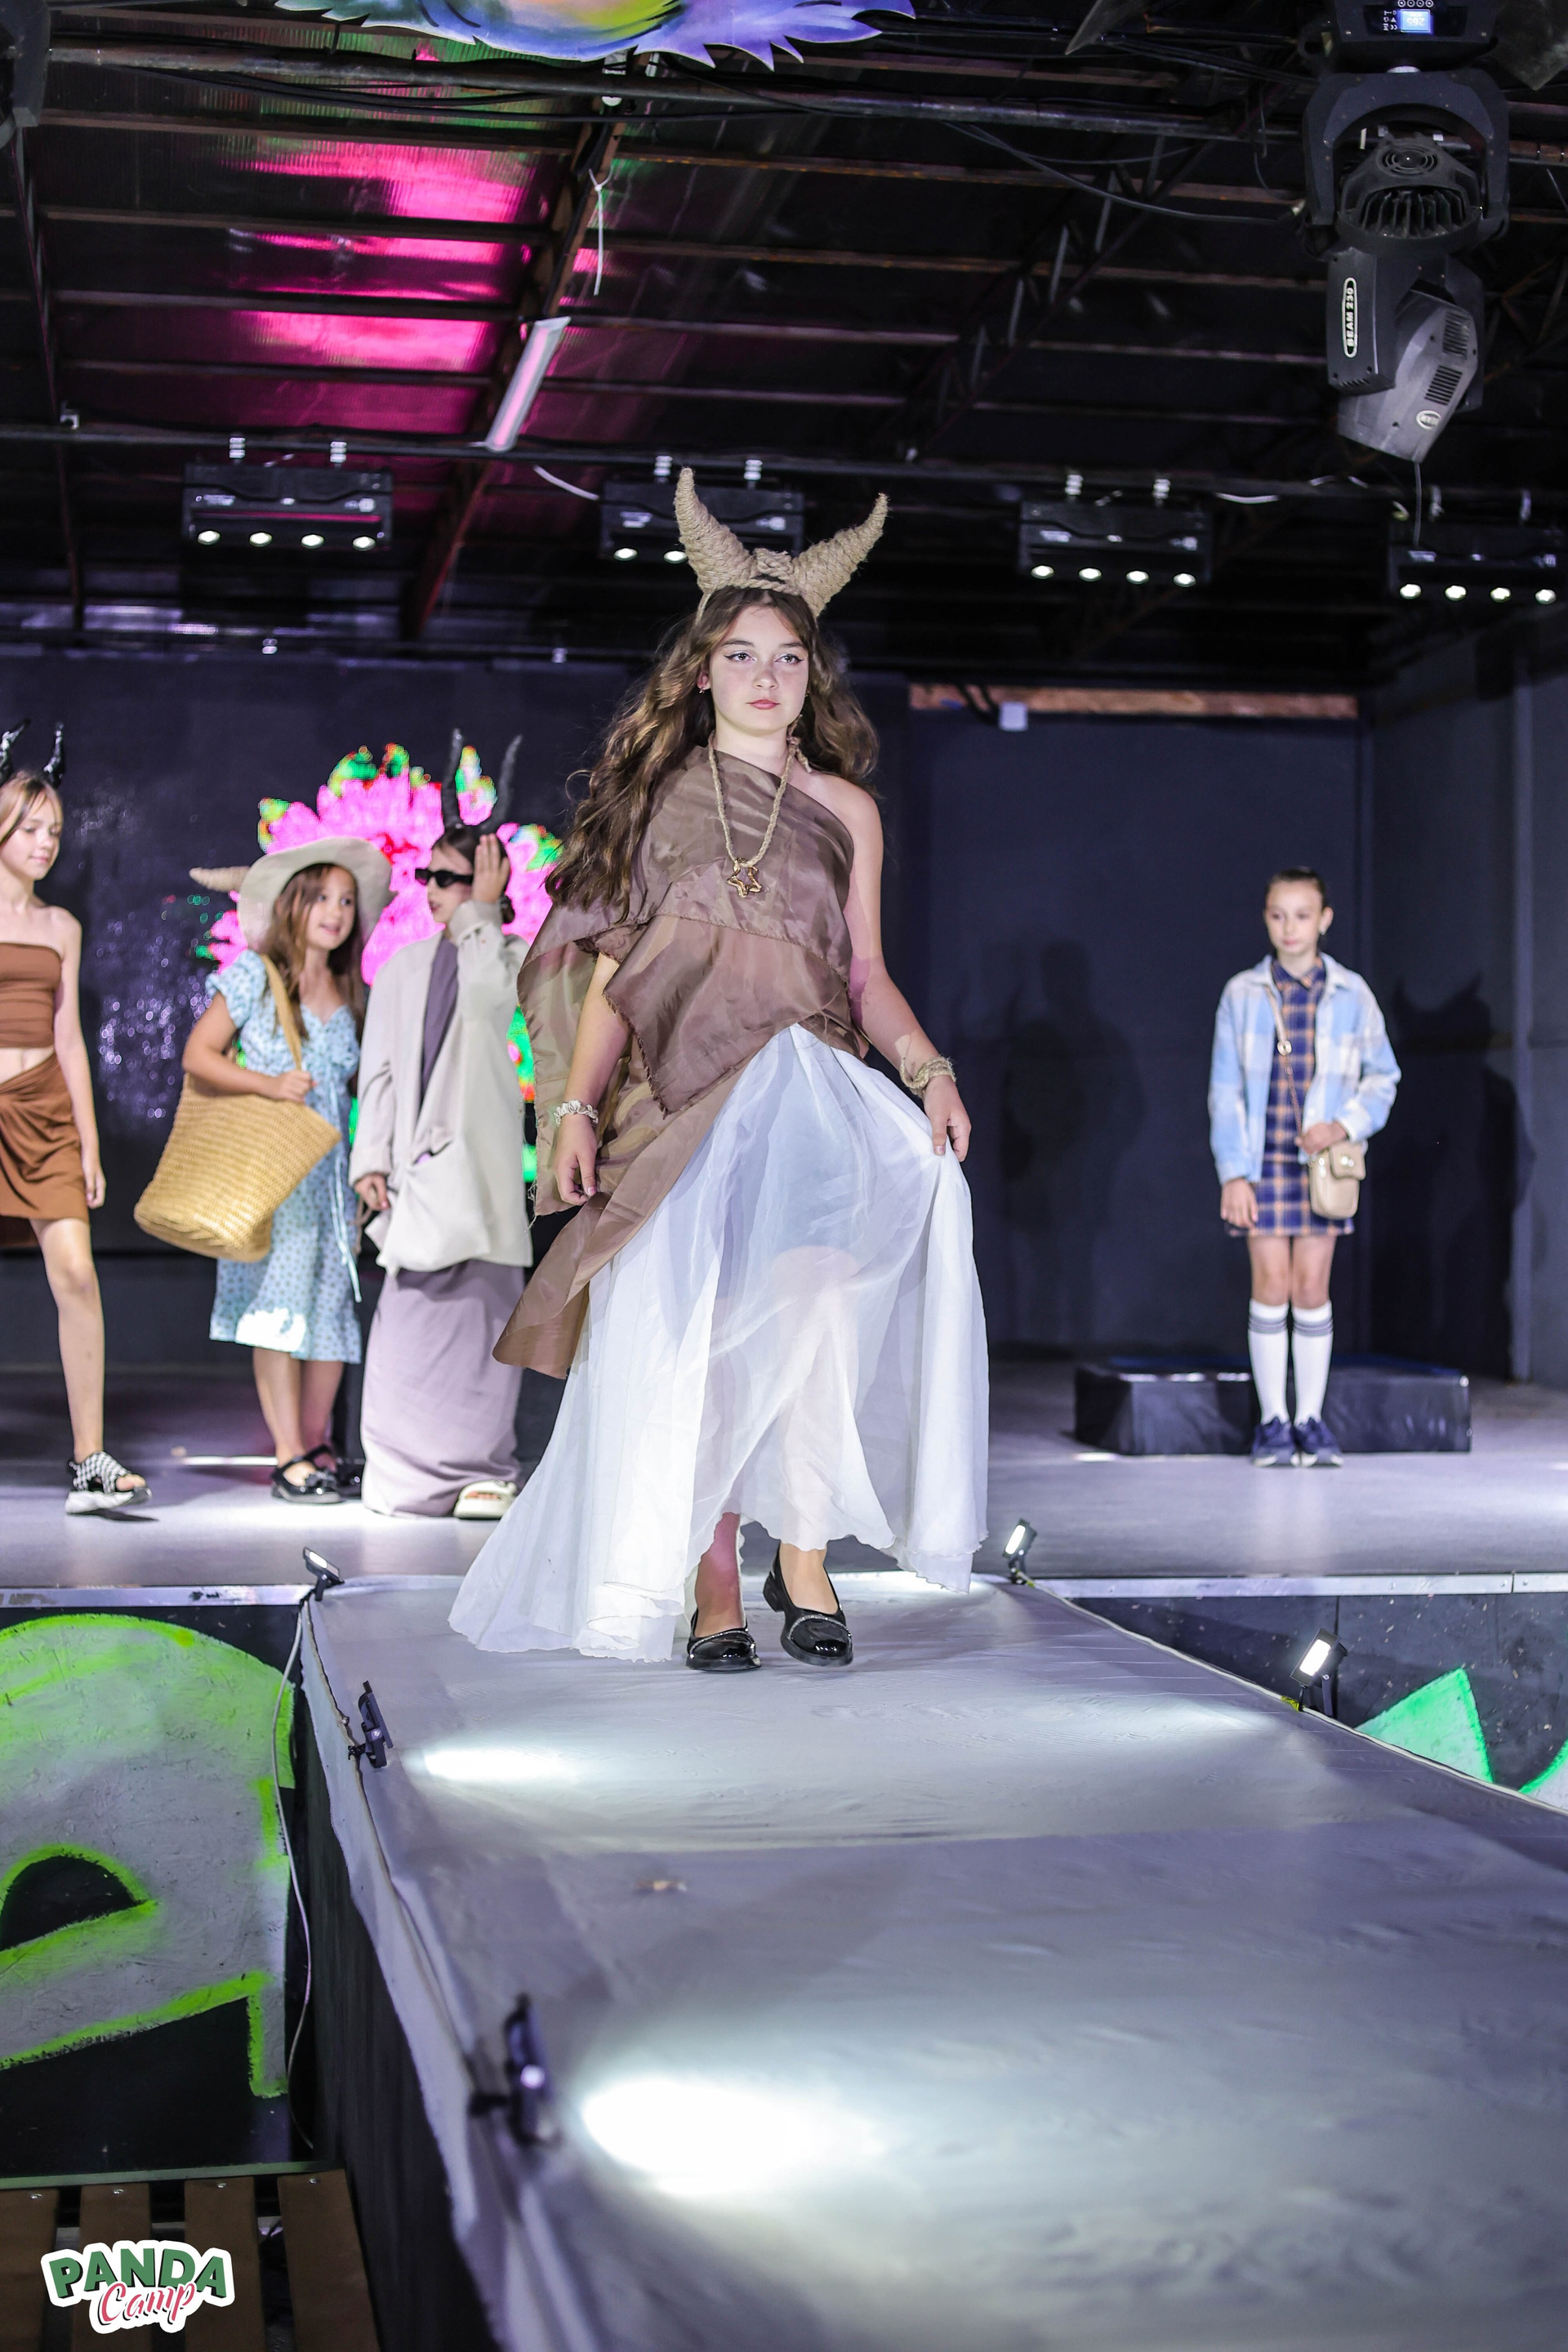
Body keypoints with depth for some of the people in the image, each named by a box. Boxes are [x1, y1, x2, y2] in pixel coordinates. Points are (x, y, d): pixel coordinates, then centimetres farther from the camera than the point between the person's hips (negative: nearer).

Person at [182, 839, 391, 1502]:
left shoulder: (350, 994, 14)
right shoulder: (255, 975, 1)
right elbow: (198, 1054, -2)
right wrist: (269, 1085, -15)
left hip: (331, 1168, 5)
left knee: (331, 1304, 1)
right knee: (280, 1304, -9)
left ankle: (316, 1448, 9)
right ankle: (289, 1457, -9)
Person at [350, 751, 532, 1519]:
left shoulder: (509, 956, 5)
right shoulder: (405, 964, 16)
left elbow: (485, 994, -21)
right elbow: (379, 1068, 14)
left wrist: (482, 913, -11)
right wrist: (372, 1156, 5)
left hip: (478, 1158, -3)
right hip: (415, 1160, 3)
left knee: (479, 1303, -4)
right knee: (409, 1308, -1)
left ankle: (481, 1469, 4)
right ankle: (411, 1466, 8)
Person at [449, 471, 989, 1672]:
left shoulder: (842, 806, 16)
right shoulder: (656, 795, 14)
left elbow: (868, 974, 14)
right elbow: (613, 969, 11)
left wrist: (933, 1071, -4)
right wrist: (576, 1109, 0)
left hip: (803, 1088, 0)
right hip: (677, 1099, 1)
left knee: (806, 1294, -27)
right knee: (688, 1332, -10)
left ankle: (804, 1553, -18)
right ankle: (711, 1587, -2)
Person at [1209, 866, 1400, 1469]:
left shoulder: (1351, 994, 2)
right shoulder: (1242, 994, 1)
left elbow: (1382, 1076, 8)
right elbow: (1225, 1089, 1)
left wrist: (1345, 1126, -9)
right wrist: (1233, 1173, -5)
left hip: (1322, 1161, 0)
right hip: (1263, 1159, 0)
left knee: (1312, 1287, 1)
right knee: (1272, 1284, -1)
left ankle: (1312, 1419, 11)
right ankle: (1273, 1421, 8)